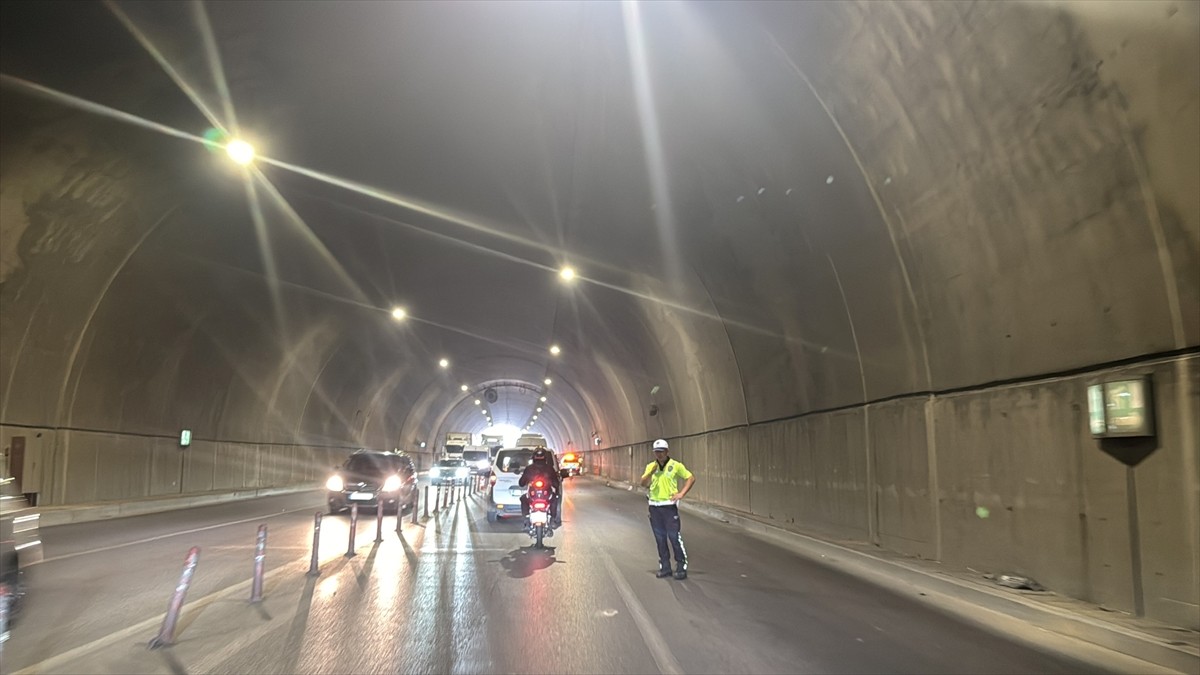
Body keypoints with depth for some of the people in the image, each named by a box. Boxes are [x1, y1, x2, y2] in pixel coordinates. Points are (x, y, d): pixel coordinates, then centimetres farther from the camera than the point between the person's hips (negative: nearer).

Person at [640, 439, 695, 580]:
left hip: (669, 506, -4)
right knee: (660, 538, 10)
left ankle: (681, 567, 4)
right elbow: (644, 484, -2)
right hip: (654, 506, 4)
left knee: (674, 537, -5)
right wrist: (651, 472, -19)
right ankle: (665, 567, 19)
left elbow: (691, 478, 0)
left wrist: (681, 493, -9)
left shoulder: (676, 466, -4)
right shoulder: (650, 466, 6)